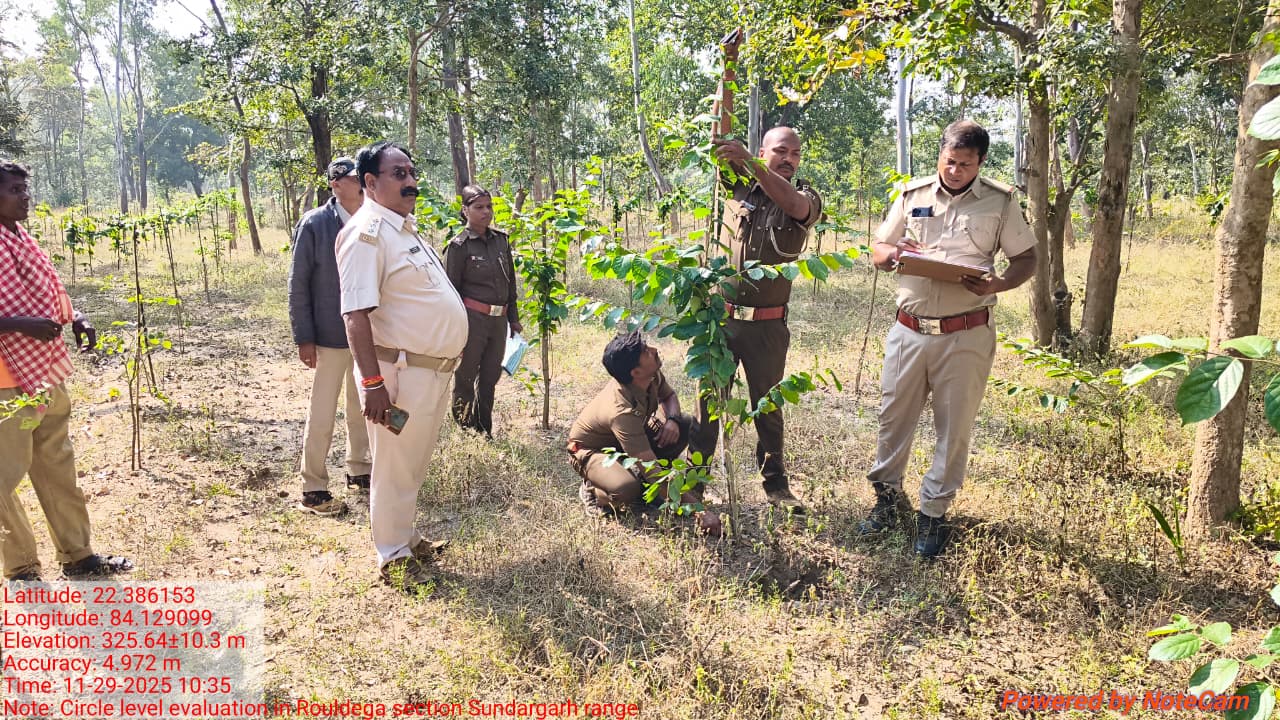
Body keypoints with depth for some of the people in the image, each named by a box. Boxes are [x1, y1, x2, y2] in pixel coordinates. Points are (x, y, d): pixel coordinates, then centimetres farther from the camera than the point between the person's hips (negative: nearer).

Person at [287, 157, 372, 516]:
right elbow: (298, 283, -8)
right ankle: (313, 488, 14)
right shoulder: (314, 224, -11)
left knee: (362, 407, 17)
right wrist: (304, 337, -11)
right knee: (322, 413, 3)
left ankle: (359, 470, 33)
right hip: (331, 335, -4)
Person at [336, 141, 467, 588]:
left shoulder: (405, 228, 14)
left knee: (415, 465, 21)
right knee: (396, 469, 4)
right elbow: (356, 314, -23)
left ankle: (405, 536, 36)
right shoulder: (367, 232, -16)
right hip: (402, 373, -9)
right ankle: (393, 556, 19)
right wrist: (373, 383, -27)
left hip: (434, 370, 9)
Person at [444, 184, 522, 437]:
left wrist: (513, 318, 16)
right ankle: (463, 431, 17)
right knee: (465, 379, 4)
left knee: (490, 378, 13)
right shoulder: (459, 245, -7)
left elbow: (510, 283, 16)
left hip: (498, 320, 6)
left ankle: (484, 431, 25)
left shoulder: (501, 240, 9)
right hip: (472, 319, -6)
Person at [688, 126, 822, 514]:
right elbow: (719, 144, -9)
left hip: (768, 325, 0)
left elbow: (793, 204, -24)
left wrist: (749, 163, -36)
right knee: (708, 402, 7)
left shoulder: (807, 198, -1)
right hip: (719, 316, 1)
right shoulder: (739, 185, 4)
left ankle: (776, 484, 25)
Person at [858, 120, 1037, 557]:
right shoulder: (913, 195, 7)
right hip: (909, 330, 2)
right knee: (893, 417, 9)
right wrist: (897, 252, -11)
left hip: (966, 336, -2)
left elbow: (1026, 257, 5)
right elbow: (877, 250, 13)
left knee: (954, 427, 5)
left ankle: (934, 513, 20)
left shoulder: (1000, 201, 2)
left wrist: (1001, 283, -16)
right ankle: (888, 497, 28)